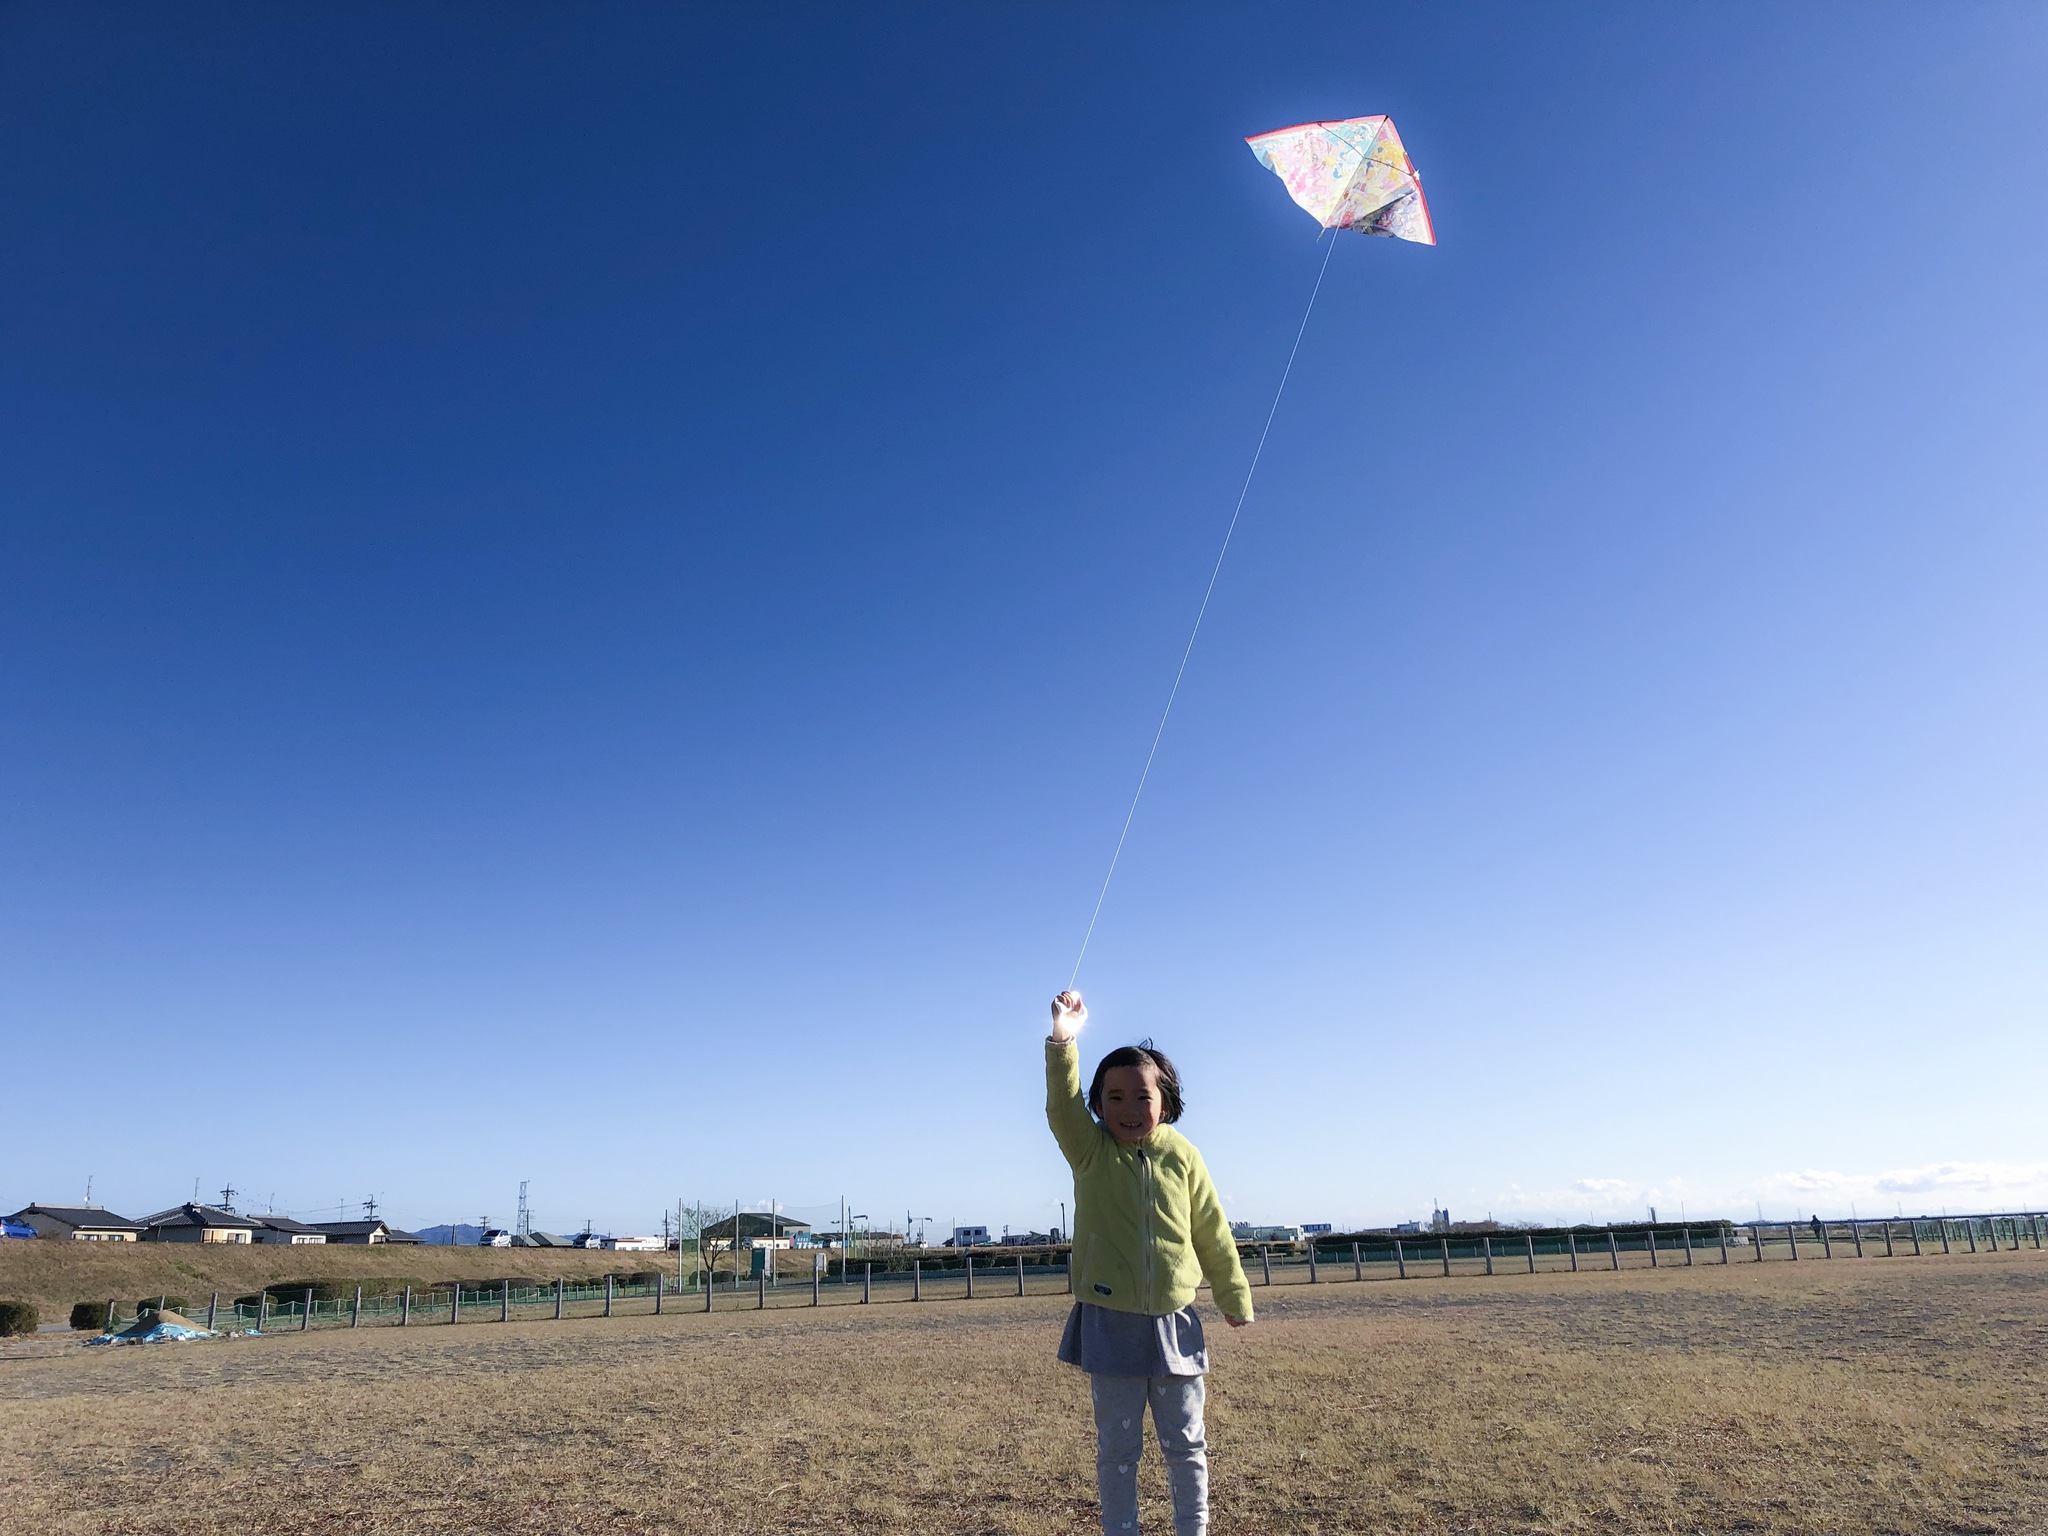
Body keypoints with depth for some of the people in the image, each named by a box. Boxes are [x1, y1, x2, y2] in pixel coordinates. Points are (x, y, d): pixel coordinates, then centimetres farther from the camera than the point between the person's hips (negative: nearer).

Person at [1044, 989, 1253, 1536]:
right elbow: (1062, 1106, -25)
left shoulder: (1183, 1156, -3)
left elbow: (1212, 1233, 6)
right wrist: (1063, 1040, -41)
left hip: (1173, 1322, 1)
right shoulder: (1091, 1152, -6)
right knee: (1117, 1446, 9)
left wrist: (1234, 1297, 15)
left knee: (1186, 1444, 13)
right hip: (1109, 1322, -1)